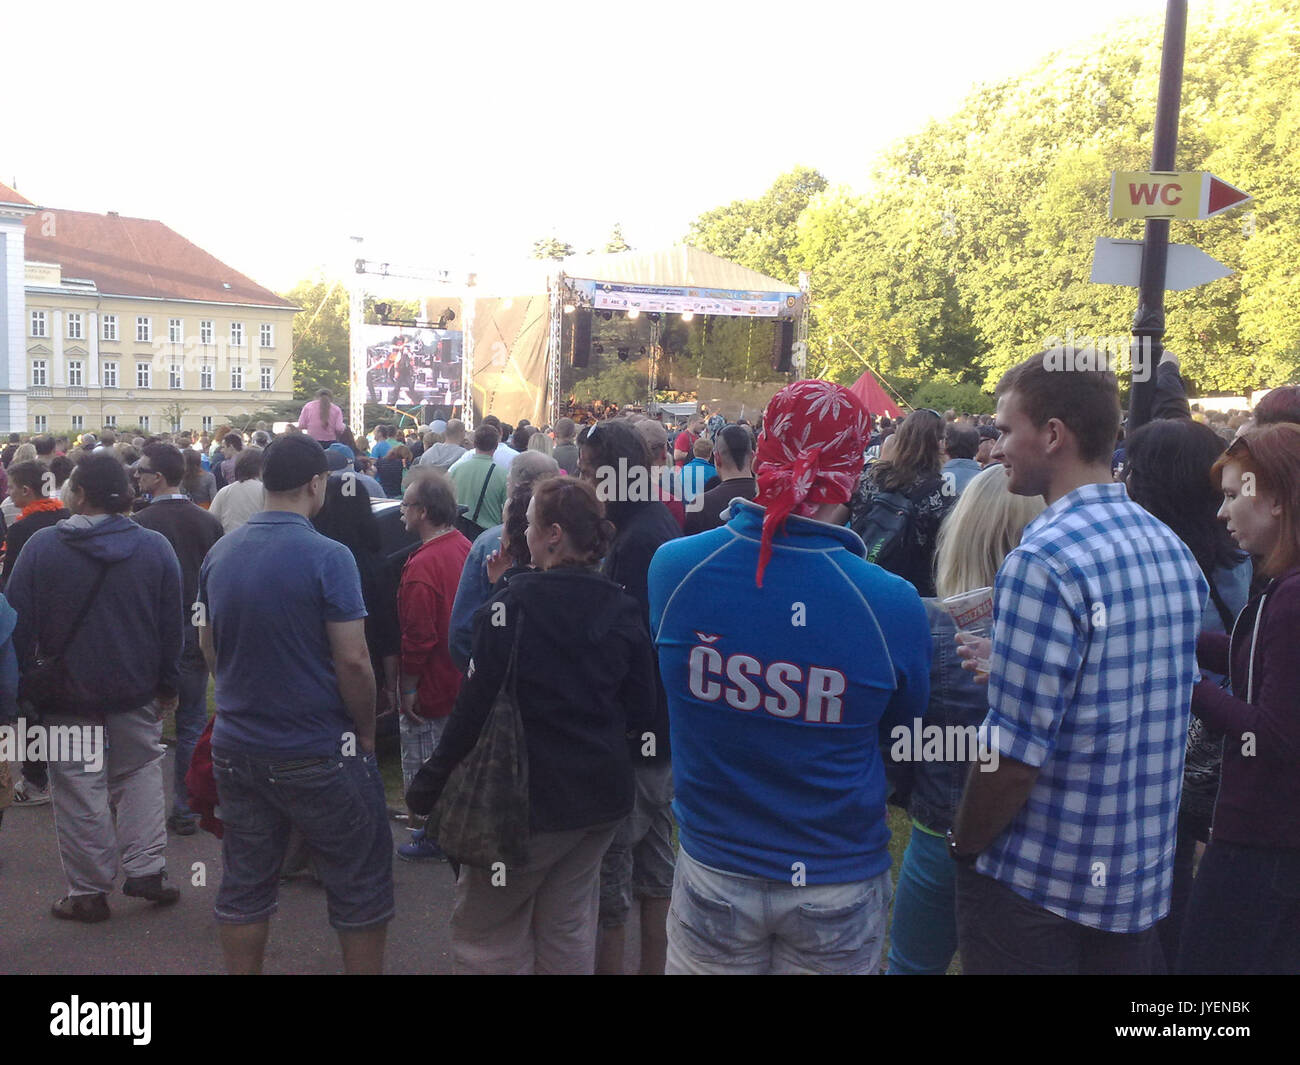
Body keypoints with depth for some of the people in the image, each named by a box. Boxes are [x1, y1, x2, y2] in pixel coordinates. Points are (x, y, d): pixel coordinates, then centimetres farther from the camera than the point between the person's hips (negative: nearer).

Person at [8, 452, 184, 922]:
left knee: (80, 787, 7)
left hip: (67, 693, -1)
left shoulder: (41, 547, -9)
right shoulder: (156, 547, -4)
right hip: (136, 690, 2)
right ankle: (146, 869, 10)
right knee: (141, 772, 16)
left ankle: (88, 891, 15)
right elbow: (171, 624, 0)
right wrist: (168, 685, 9)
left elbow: (19, 624, -5)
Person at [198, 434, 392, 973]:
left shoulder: (219, 553, 2)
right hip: (319, 755, -6)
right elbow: (352, 660, -18)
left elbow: (209, 647, 12)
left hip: (237, 746, 6)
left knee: (244, 884, 16)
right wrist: (366, 732, -5)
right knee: (360, 887, 9)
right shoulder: (328, 557, -17)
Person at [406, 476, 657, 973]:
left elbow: (476, 705, -16)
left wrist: (430, 783, -5)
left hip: (529, 798, -6)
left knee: (484, 932, 11)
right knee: (569, 930, 19)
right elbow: (640, 709, 4)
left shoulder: (514, 603, -17)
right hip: (602, 797, 6)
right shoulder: (622, 607, -2)